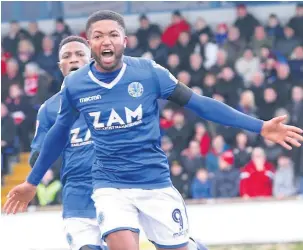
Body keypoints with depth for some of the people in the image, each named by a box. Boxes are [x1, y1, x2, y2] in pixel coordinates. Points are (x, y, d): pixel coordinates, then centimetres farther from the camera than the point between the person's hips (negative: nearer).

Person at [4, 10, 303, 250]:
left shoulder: (148, 72, -7)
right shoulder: (74, 85, -3)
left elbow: (198, 103, -2)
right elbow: (59, 133, 14)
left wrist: (259, 127, -7)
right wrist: (32, 182, 24)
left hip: (156, 184, 1)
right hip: (110, 185, -1)